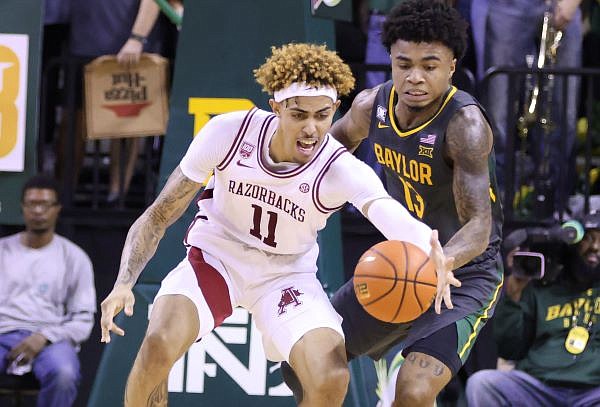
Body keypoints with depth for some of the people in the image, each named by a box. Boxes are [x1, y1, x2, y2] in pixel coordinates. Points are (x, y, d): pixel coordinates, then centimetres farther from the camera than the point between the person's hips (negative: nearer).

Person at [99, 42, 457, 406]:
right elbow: (159, 215, -11)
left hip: (286, 275, 0)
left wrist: (429, 251, -71)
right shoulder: (229, 133, -21)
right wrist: (124, 283, -25)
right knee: (159, 345, -29)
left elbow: (389, 212, -48)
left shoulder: (342, 171, -25)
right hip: (216, 255, 0)